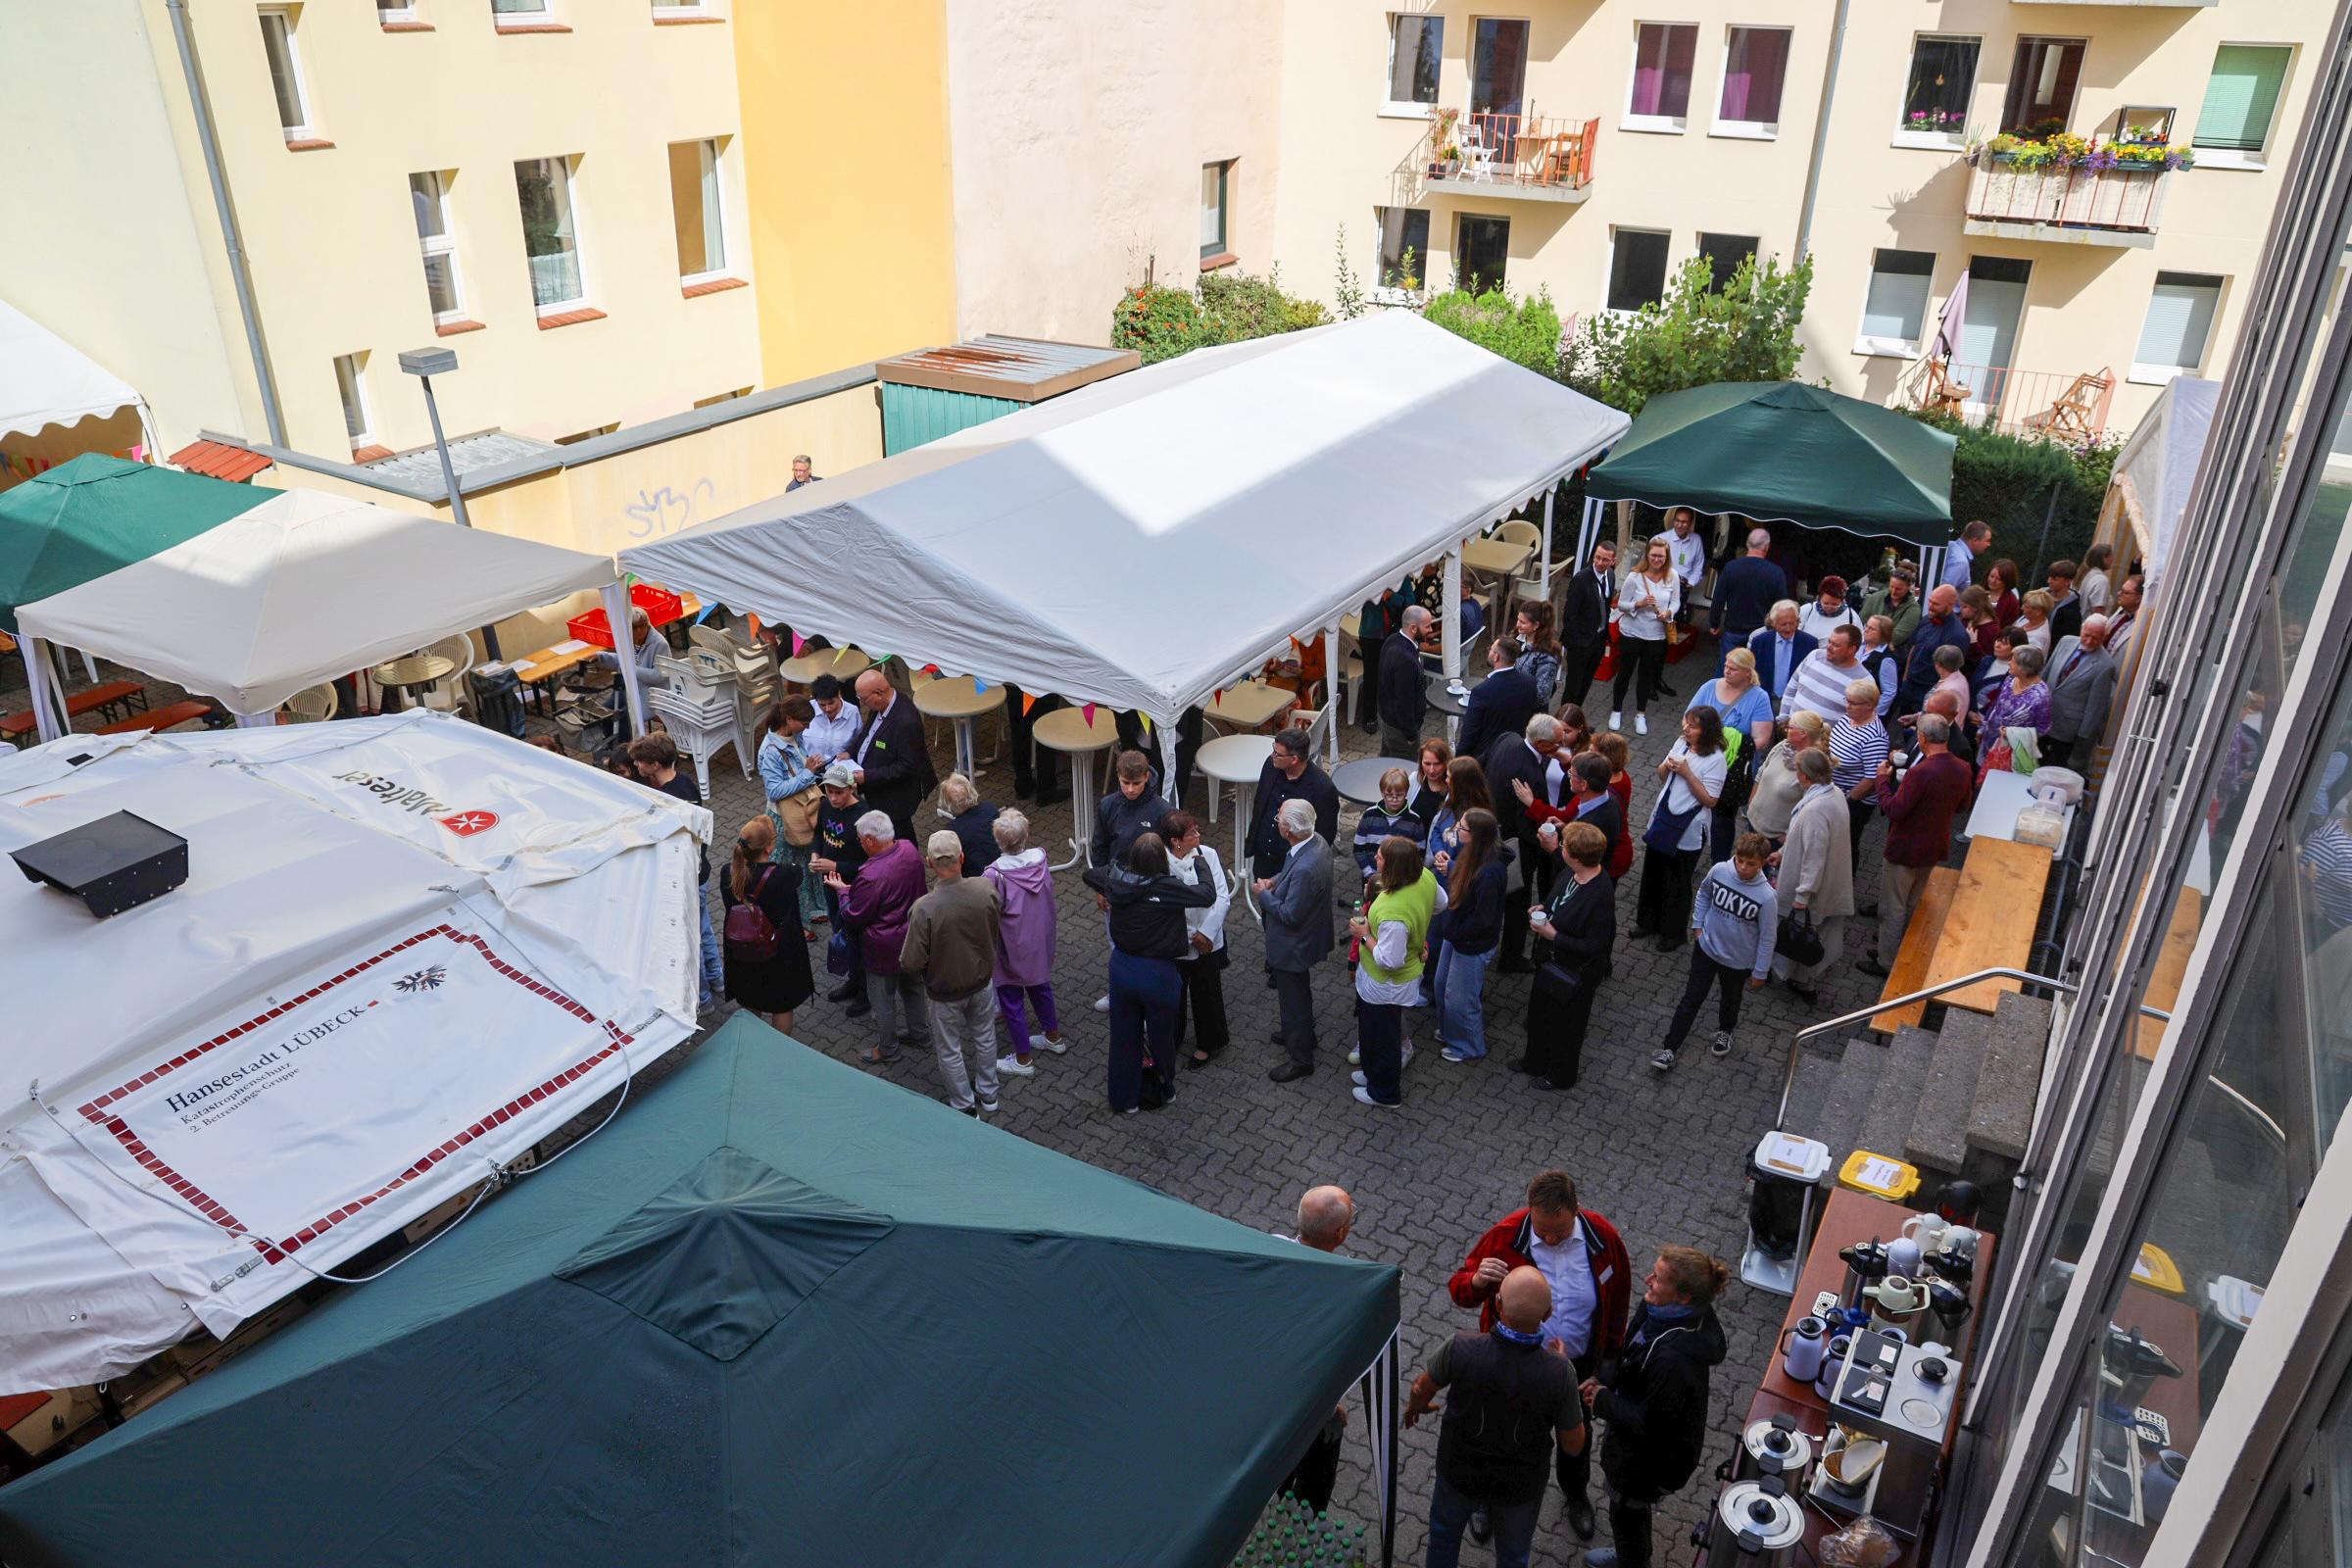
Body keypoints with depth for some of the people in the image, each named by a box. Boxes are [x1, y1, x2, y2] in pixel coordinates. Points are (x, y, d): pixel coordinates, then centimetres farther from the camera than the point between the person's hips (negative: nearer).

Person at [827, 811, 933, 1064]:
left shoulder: (871, 877, -35)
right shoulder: (909, 849, -13)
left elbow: (851, 918, -22)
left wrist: (842, 890, -4)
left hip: (885, 949, -7)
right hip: (914, 937, 7)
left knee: (882, 998, 15)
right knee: (912, 985, 28)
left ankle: (887, 1048, 34)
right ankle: (920, 1032, 46)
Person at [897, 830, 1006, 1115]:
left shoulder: (924, 909, -33)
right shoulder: (985, 888, -23)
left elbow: (912, 963, -25)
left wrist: (904, 961, -1)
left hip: (945, 992, -3)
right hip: (982, 981, 4)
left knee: (950, 1051, 19)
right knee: (985, 1038, 27)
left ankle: (965, 1108, 35)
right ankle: (988, 1097, 44)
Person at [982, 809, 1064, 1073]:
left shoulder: (994, 875, -29)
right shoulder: (1041, 859, -15)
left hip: (1011, 949, -6)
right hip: (1041, 942, 6)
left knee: (1011, 1001, 12)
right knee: (1040, 986, 28)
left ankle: (1023, 1059, 24)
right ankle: (1053, 1037, 45)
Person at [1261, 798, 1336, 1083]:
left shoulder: (1305, 869, -39)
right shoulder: (1318, 841, -11)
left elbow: (1290, 915, -30)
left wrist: (1264, 894, -17)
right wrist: (1276, 880, -4)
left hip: (1294, 944, -9)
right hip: (1305, 935, 9)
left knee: (1293, 998, 12)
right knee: (1298, 992, 31)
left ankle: (1300, 1058, 31)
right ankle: (1301, 1034, 53)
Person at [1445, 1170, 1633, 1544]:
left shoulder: (1603, 1236, -21)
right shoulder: (1504, 1237, -28)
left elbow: (1619, 1296, -2)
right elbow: (1459, 1290, -20)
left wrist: (1610, 1352, 8)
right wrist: (1477, 1281, -44)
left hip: (1579, 1364, 2)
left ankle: (1576, 1493, 58)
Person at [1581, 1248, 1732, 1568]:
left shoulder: (1675, 1358, -43)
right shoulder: (1662, 1310, -17)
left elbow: (1651, 1424, -31)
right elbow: (1629, 1353, 4)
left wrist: (1602, 1400, -19)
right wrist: (1602, 1377, -7)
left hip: (1652, 1460, -8)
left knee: (1627, 1514, 21)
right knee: (1626, 1510, 33)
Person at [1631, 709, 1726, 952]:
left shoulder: (1715, 759, -19)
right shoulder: (1681, 744, -1)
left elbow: (1709, 800, -21)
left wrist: (1687, 772, -25)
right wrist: (1666, 766, -10)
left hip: (1687, 833, -6)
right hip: (1661, 822, 6)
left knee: (1677, 884, 10)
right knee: (1652, 875, 20)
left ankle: (1673, 932, 29)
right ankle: (1648, 922, 39)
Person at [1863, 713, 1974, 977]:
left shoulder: (1921, 772, -31)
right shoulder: (1962, 769, -6)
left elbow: (1895, 811, -25)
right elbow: (1962, 806, 10)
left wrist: (1883, 779, -12)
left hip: (1906, 850, -7)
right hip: (1935, 848, 8)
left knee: (1893, 909, 8)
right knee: (1912, 906, 24)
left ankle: (1886, 963, 19)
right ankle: (1901, 952, 38)